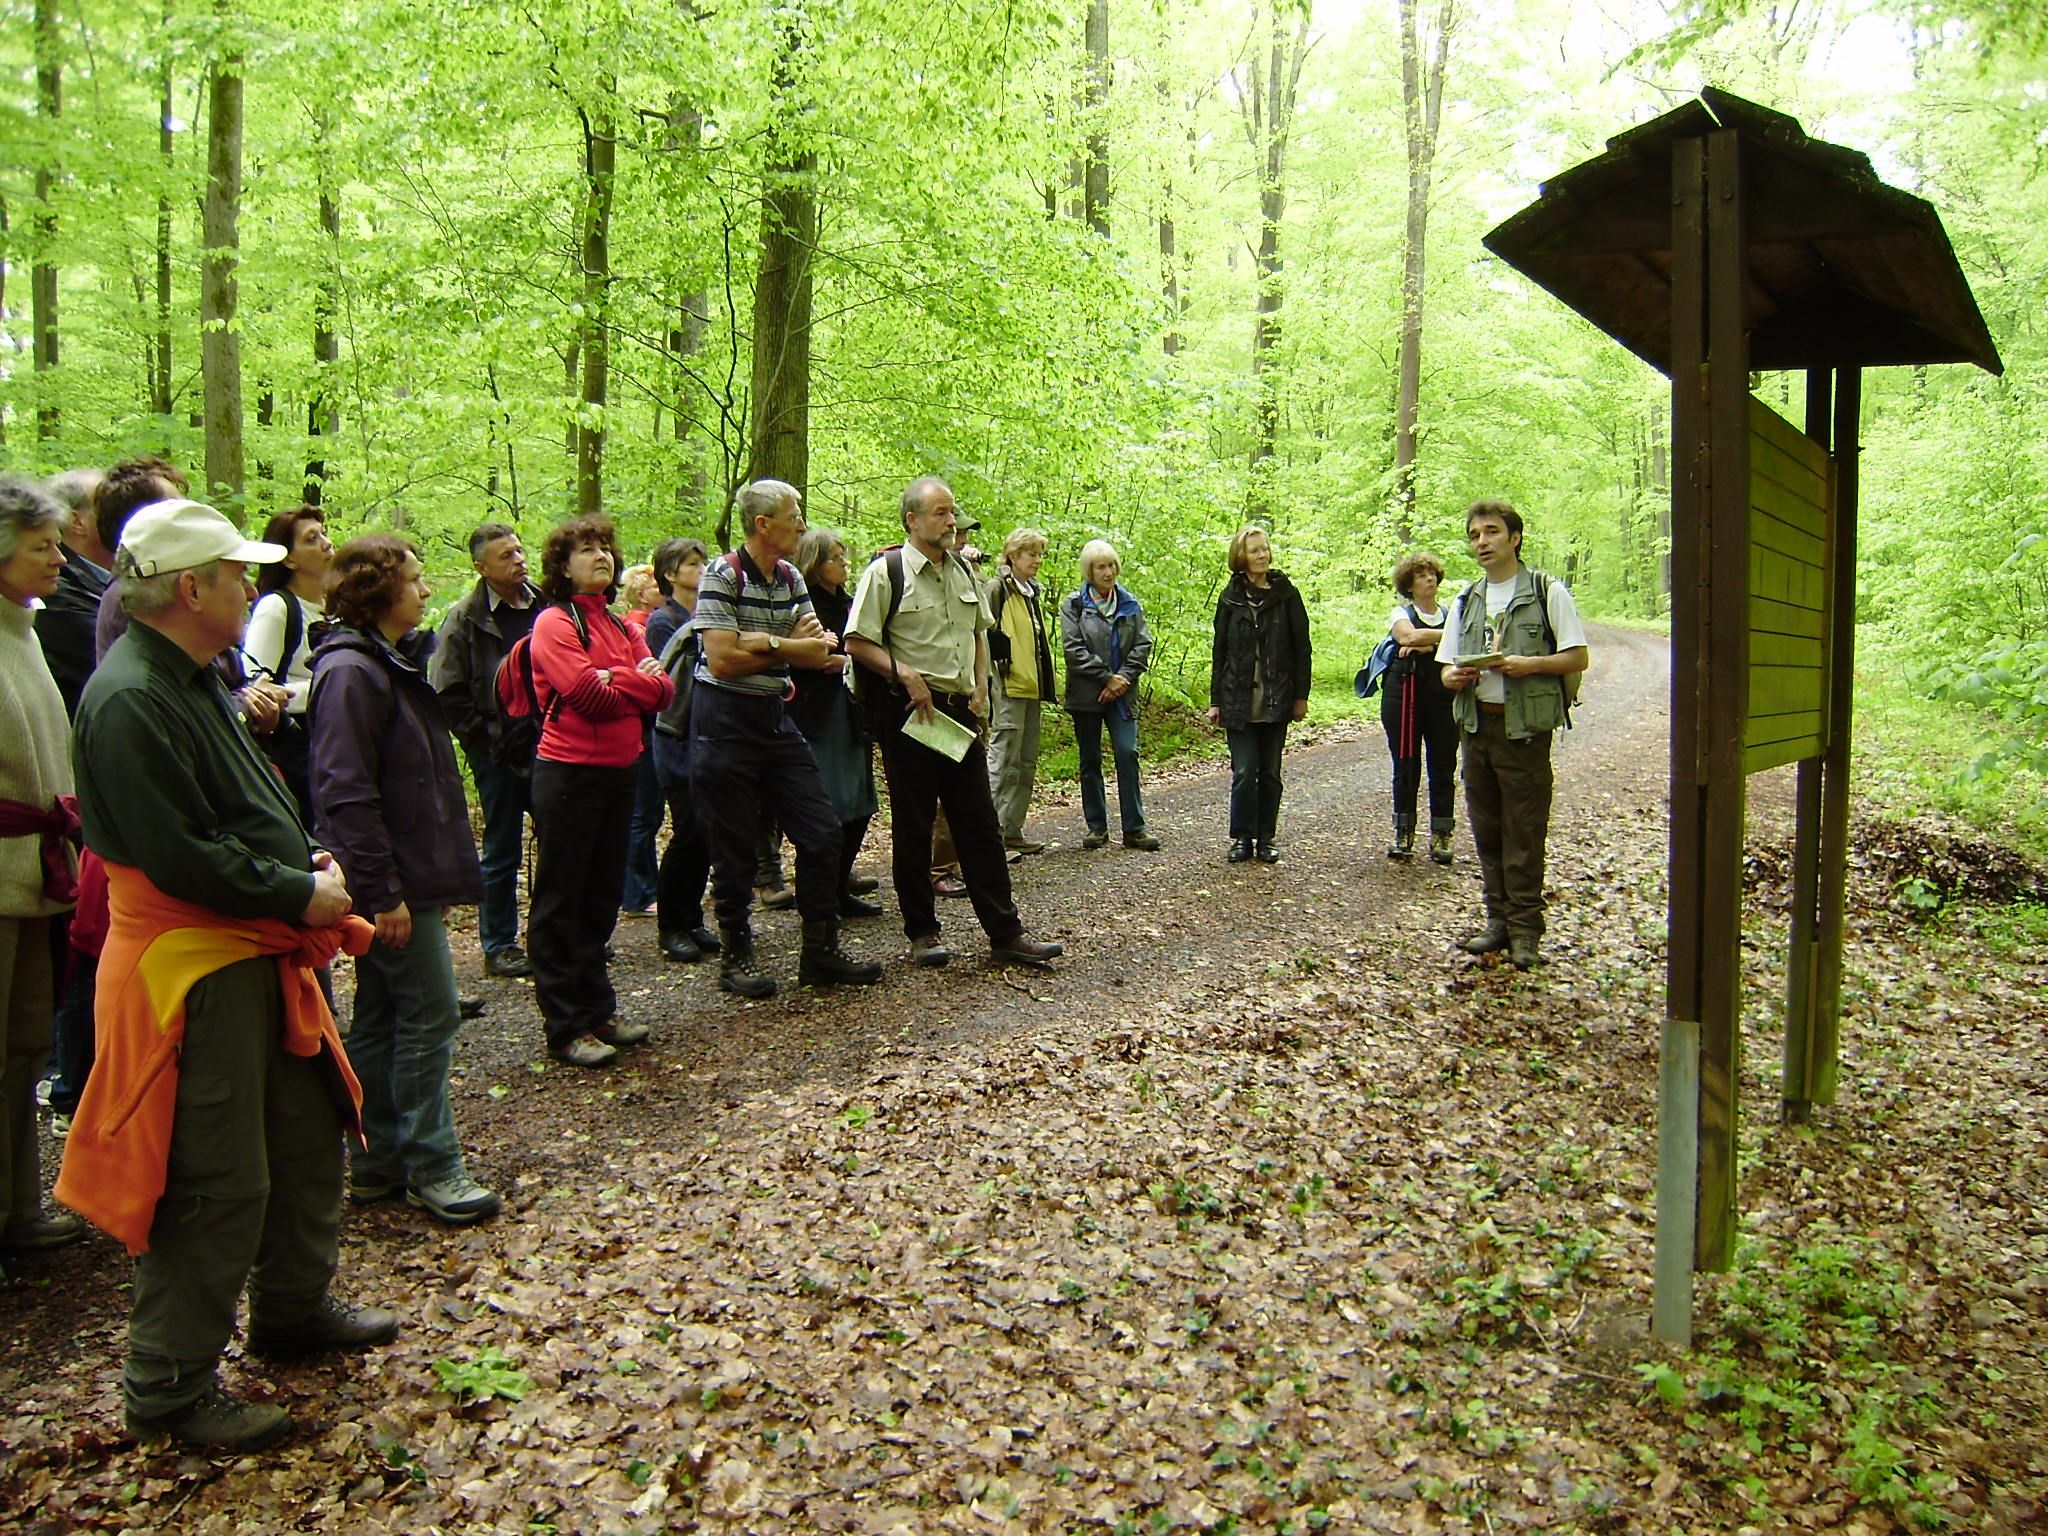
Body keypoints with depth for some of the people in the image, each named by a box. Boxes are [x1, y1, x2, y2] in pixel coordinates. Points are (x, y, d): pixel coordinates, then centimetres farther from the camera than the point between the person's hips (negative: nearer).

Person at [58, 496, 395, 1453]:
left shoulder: (195, 682, 13)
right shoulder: (128, 702, -20)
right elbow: (180, 860, -25)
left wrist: (309, 863, 6)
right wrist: (302, 895, -16)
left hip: (259, 955, 10)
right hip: (192, 969, -10)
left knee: (312, 1134, 20)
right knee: (216, 1183, -1)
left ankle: (294, 1308, 38)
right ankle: (169, 1388, 17)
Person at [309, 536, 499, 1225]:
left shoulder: (394, 663, 15)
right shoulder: (351, 671, -16)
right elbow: (348, 793, -22)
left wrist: (435, 877, 20)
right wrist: (383, 894, -23)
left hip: (409, 874, 10)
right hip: (392, 882, -10)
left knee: (382, 1016, 14)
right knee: (430, 1013, -5)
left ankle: (379, 1162, 23)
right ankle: (431, 1168, 5)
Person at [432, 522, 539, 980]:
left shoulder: (544, 607, 7)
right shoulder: (466, 619, -7)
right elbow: (449, 694, -8)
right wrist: (487, 738, -10)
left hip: (546, 744, 4)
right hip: (499, 752, -4)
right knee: (502, 852, 5)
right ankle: (499, 946, 15)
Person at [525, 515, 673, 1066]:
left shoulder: (622, 625, 14)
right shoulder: (555, 623, -8)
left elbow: (662, 691, 2)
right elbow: (591, 696, -20)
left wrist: (615, 680, -13)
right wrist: (637, 681, -5)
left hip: (617, 773, 8)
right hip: (569, 773, -7)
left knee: (601, 898, 14)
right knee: (560, 902, 0)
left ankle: (597, 1011, 25)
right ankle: (566, 1029, 6)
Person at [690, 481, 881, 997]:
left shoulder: (791, 579, 10)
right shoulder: (722, 575, -12)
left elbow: (815, 648, 2)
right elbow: (722, 660, -20)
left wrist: (762, 642, -17)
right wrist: (786, 648, -8)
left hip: (775, 718, 7)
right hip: (725, 722, -7)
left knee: (821, 830, 4)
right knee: (735, 847, 2)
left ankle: (821, 951, 16)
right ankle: (736, 955, 19)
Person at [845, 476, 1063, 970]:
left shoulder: (962, 571, 12)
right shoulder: (886, 571, -8)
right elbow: (858, 642, -9)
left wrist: (980, 686, 11)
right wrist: (905, 675, -19)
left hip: (959, 710, 6)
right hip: (909, 711, -5)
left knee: (979, 822, 6)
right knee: (912, 826, 5)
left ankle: (1005, 932, 11)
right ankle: (922, 932, 16)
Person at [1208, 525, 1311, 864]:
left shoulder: (1286, 594, 3)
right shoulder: (1231, 598, 5)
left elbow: (1301, 647, 4)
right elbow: (1219, 651, 7)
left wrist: (1301, 695, -1)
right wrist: (1215, 700, 3)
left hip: (1277, 699, 0)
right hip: (1239, 700, 0)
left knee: (1270, 772, 7)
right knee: (1244, 772, -3)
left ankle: (1266, 839, 15)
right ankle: (1242, 838, 7)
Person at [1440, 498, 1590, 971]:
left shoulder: (1547, 592, 0)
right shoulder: (1465, 601, 16)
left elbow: (1578, 657, -3)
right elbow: (1448, 669, 15)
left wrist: (1530, 664, -19)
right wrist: (1454, 676, -8)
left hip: (1525, 725, -5)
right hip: (1476, 724, 5)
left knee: (1524, 831, -4)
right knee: (1486, 828, 9)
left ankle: (1525, 930, 3)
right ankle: (1499, 919, 19)